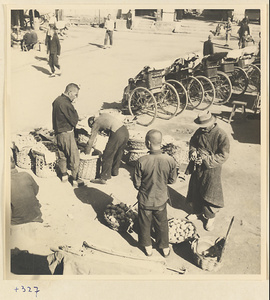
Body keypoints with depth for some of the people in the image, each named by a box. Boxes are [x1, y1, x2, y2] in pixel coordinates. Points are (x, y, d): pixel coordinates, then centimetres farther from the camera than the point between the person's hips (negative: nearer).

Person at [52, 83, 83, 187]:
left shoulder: (57, 100, 6)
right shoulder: (66, 104, -24)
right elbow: (74, 120, -18)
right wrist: (73, 109, -6)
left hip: (58, 132, 10)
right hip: (66, 133, -9)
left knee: (62, 155, 20)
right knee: (74, 157, 2)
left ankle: (64, 176, 33)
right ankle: (75, 180, 9)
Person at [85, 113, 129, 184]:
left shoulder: (96, 124, 10)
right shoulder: (103, 115, 27)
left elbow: (91, 141, 12)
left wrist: (86, 154, 21)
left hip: (117, 134, -8)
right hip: (125, 130, 8)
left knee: (107, 156, 3)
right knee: (118, 154, 25)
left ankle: (104, 178, 8)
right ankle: (115, 171, 42)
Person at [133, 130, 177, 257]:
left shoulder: (141, 161, -26)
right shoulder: (170, 160, -21)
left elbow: (136, 183, -15)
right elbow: (172, 180, -5)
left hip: (145, 200, -1)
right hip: (161, 199, 2)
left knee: (145, 224, 22)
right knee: (162, 224, 24)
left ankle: (148, 247, 40)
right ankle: (165, 248, 41)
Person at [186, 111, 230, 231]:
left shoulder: (221, 135, -20)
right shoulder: (199, 132, -3)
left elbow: (223, 156, -17)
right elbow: (192, 143, 14)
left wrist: (206, 160, -24)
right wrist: (193, 152, -8)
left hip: (212, 169, -5)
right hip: (198, 167, 5)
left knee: (210, 193, 6)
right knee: (195, 191, 17)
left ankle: (210, 217, 27)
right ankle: (198, 211, 40)